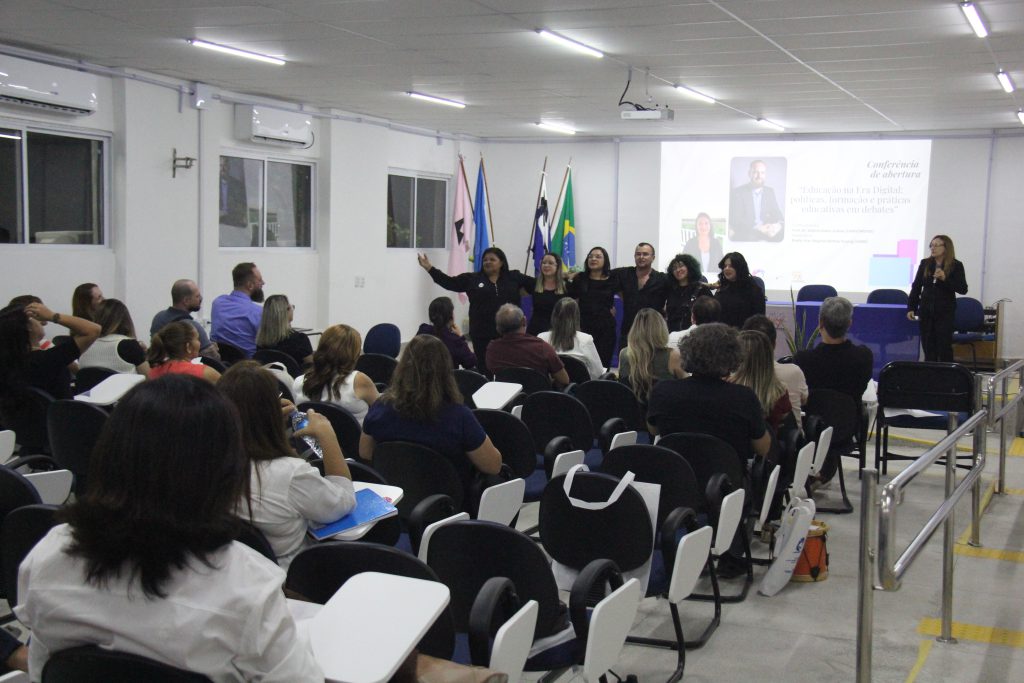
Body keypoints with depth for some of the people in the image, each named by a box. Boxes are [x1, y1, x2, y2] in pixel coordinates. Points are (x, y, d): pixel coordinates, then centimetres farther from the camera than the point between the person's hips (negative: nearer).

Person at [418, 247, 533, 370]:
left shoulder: (514, 277, 8)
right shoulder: (472, 279, 7)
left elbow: (536, 283, 8)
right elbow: (449, 282, 5)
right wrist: (429, 268, -1)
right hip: (482, 334, 0)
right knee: (483, 367, 4)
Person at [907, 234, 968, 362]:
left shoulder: (956, 266, -2)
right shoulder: (925, 264, 7)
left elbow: (963, 289, -8)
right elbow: (916, 287, 10)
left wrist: (945, 279, -20)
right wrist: (911, 308, 3)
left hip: (945, 312, -3)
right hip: (926, 311, 3)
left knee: (944, 347, -3)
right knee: (928, 347, 6)